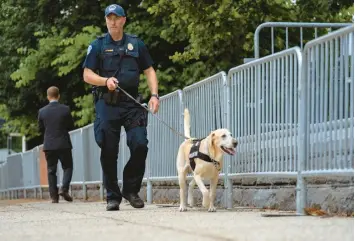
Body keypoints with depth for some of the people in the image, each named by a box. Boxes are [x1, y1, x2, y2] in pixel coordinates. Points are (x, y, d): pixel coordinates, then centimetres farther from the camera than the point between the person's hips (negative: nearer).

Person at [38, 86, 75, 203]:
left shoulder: (42, 111, -2)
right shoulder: (65, 109, -6)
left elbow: (41, 129, 5)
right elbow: (71, 126, 2)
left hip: (49, 145, 1)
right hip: (64, 144, -1)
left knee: (51, 170, 7)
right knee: (67, 167, 10)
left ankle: (54, 196, 3)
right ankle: (64, 189, -8)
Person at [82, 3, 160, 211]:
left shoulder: (136, 44, 12)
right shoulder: (98, 45, 7)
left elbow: (149, 71, 13)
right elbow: (87, 75, 3)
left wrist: (154, 95, -1)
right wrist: (106, 81, -15)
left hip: (131, 103, 1)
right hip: (107, 103, -1)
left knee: (140, 145, -11)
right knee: (109, 151, -2)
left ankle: (131, 190, 8)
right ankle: (112, 196, 8)